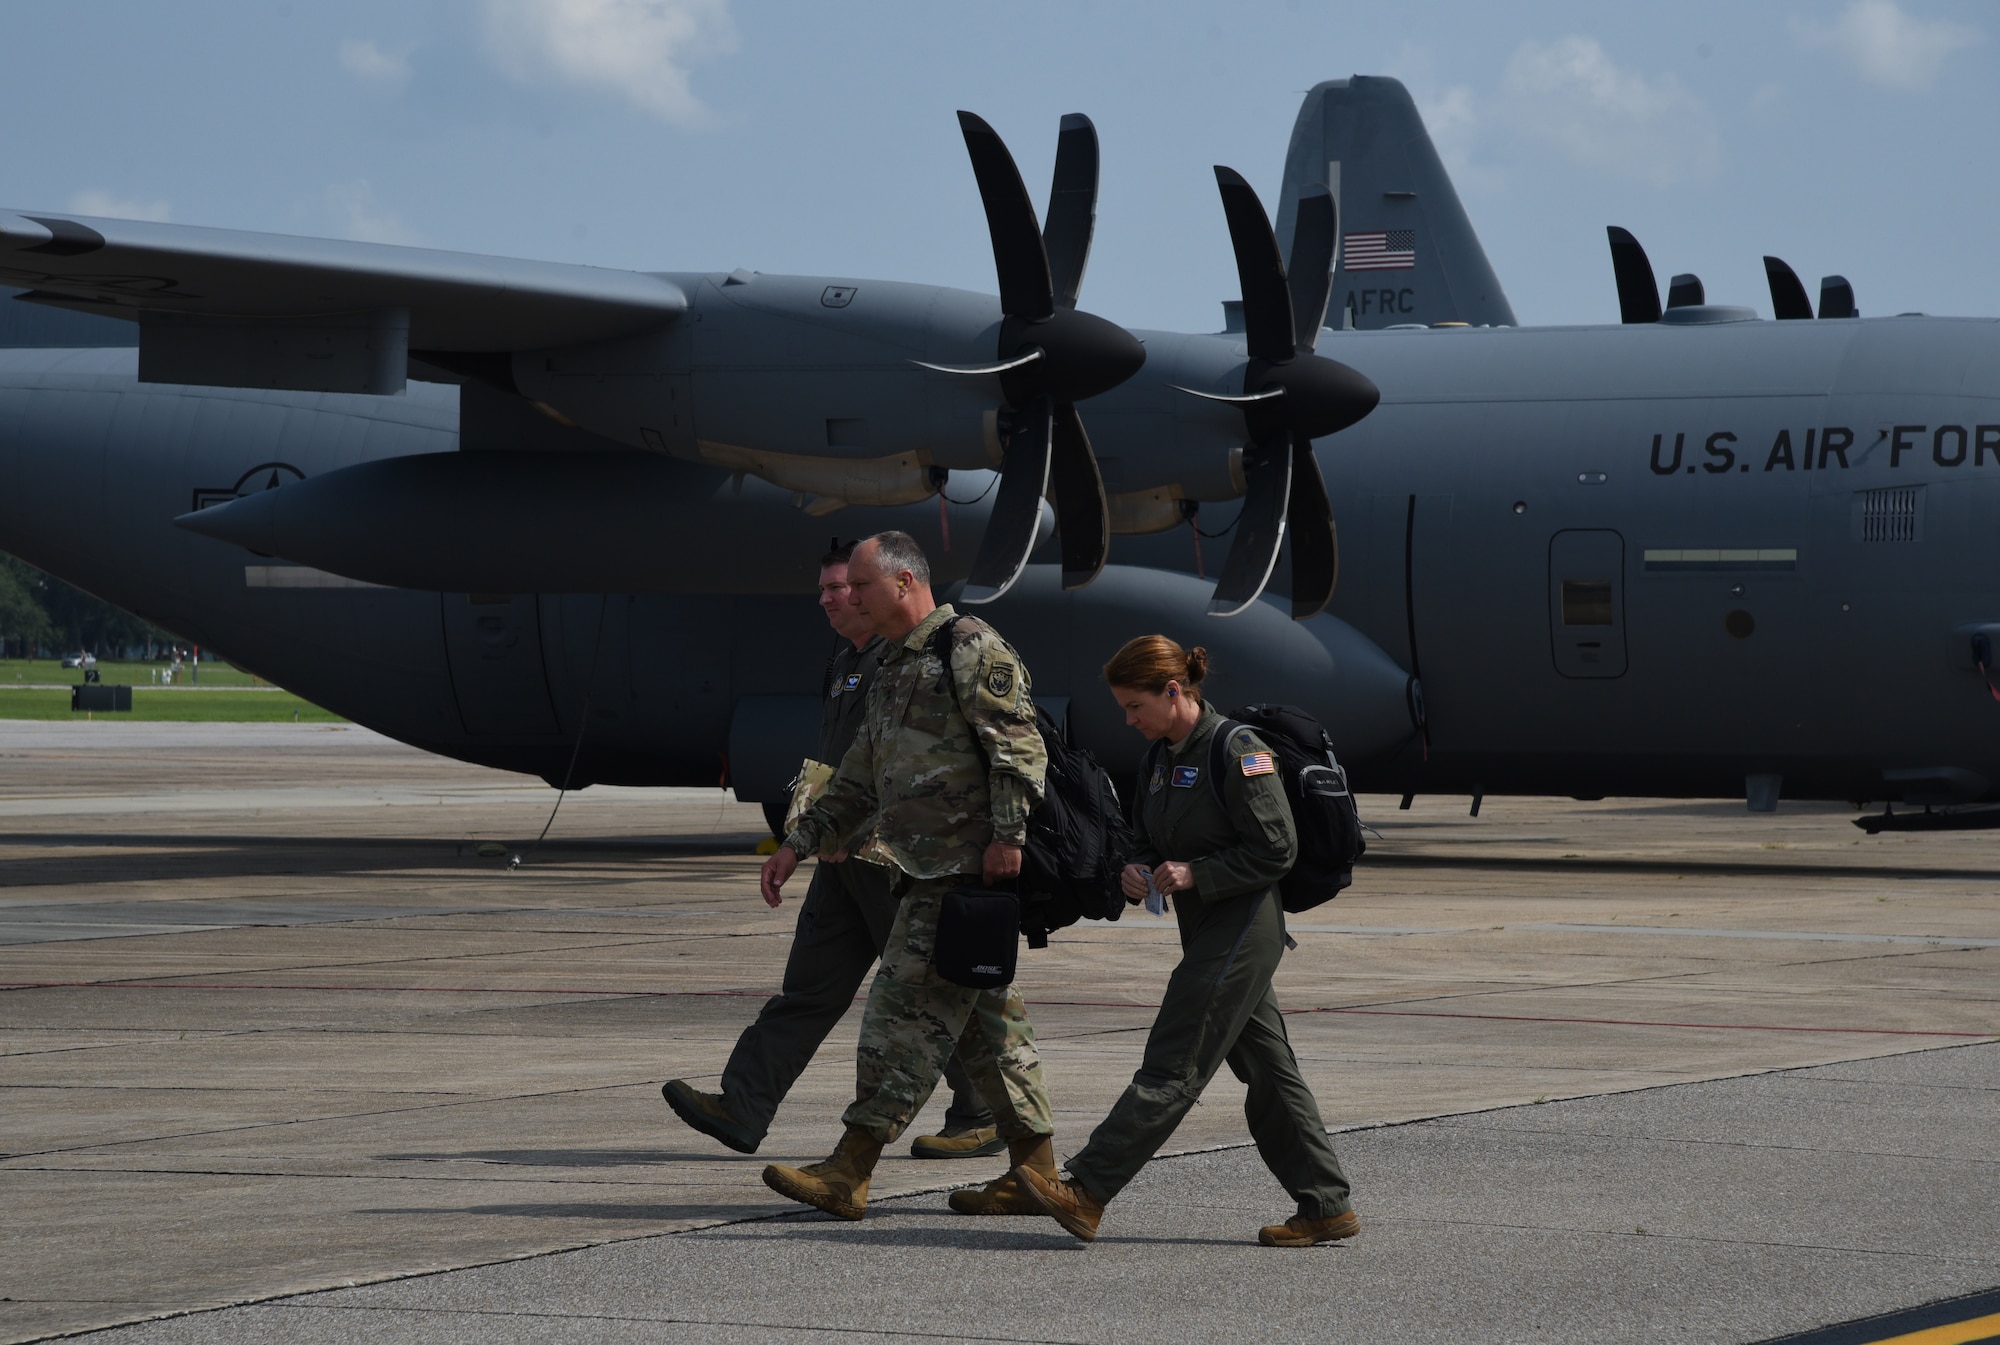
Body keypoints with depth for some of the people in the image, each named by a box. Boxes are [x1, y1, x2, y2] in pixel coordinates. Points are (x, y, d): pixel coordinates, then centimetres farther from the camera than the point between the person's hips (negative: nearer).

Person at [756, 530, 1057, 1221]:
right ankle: (1035, 1168, 14)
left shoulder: (970, 647, -8)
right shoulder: (893, 669, 22)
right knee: (986, 1016, 10)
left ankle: (849, 1173, -13)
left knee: (907, 1009, -11)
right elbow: (858, 780, 29)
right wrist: (798, 844, 24)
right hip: (926, 871, 10)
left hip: (968, 867, -10)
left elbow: (1019, 744, -16)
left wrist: (1007, 833, -24)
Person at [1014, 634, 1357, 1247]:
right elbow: (1152, 842, 21)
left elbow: (1276, 851, -15)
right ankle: (1326, 1207, 13)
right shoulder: (1160, 759, 13)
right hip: (1208, 931, 9)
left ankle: (1086, 1193, -14)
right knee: (1265, 1070, 10)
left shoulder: (1237, 752, -14)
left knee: (1172, 1066, -10)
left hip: (1243, 927, -9)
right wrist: (1138, 872, -1)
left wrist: (1195, 874, -19)